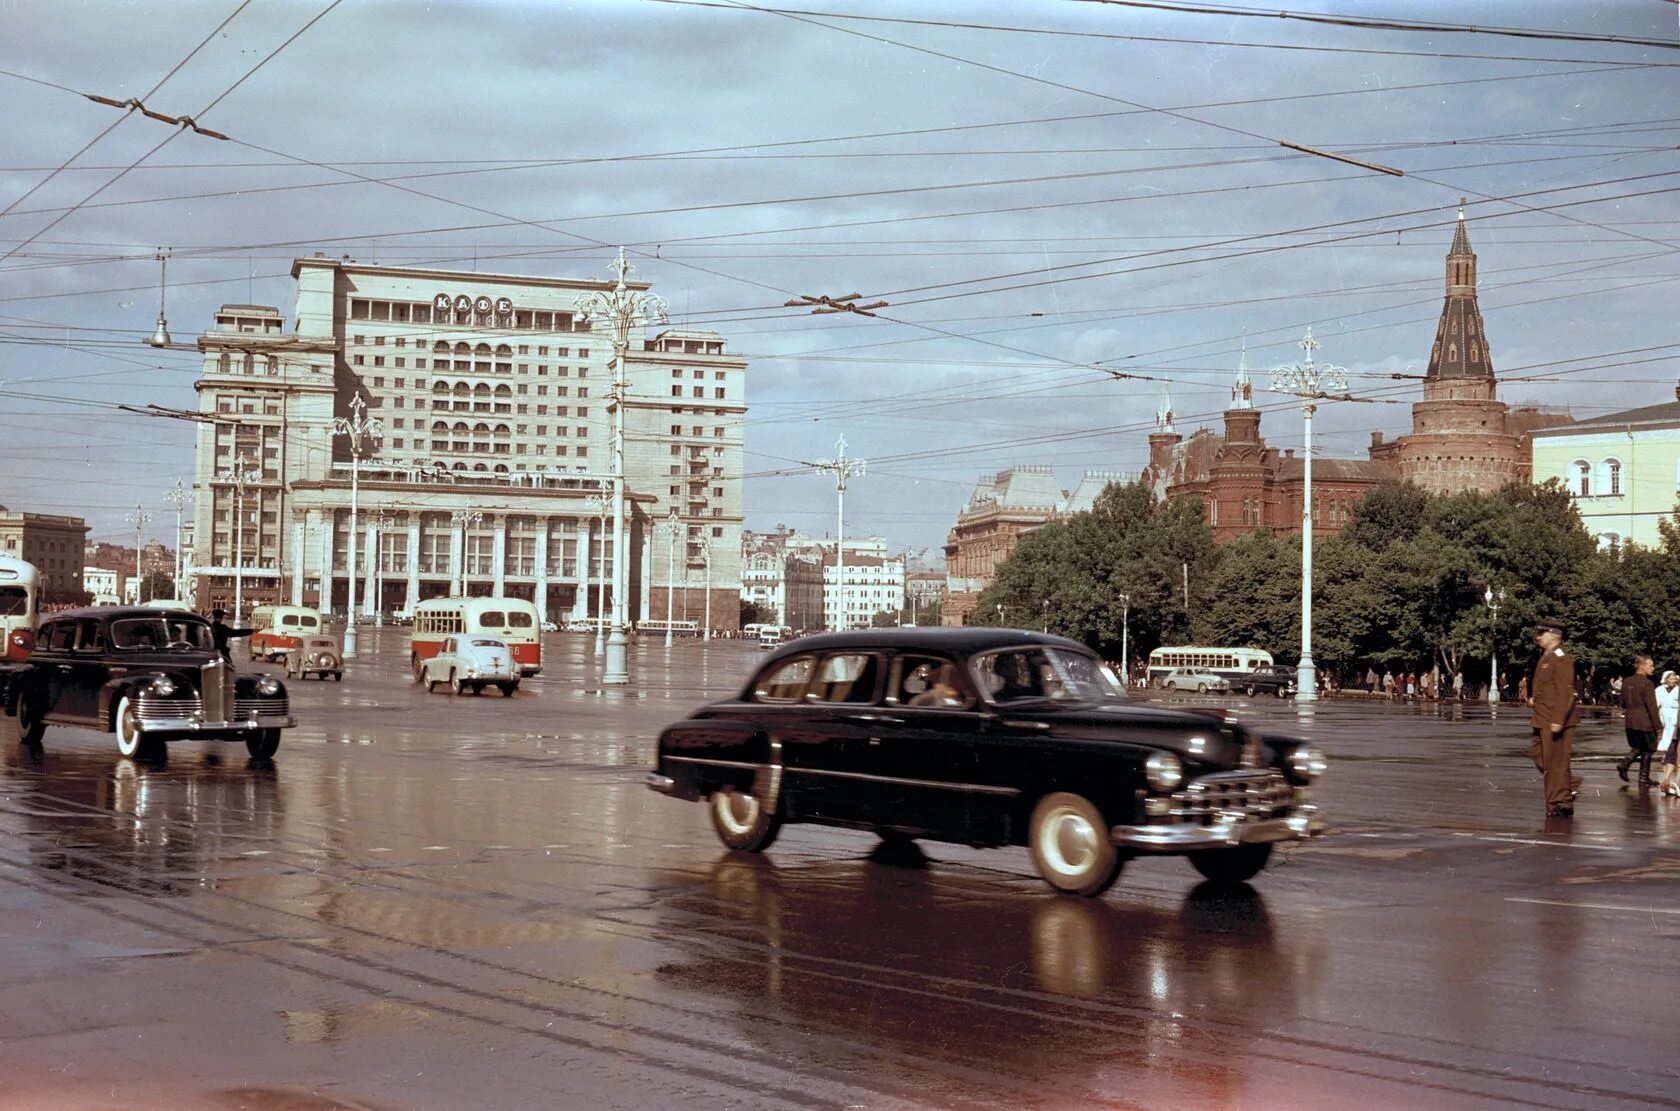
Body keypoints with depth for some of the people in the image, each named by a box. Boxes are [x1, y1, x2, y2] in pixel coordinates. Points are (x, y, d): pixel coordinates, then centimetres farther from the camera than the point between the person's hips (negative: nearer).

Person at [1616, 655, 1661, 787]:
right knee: (1647, 749, 7)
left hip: (1630, 721, 6)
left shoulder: (1626, 682, 6)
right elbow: (1652, 706, -17)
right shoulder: (1647, 683, -16)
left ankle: (1624, 764, -2)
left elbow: (1623, 702, 13)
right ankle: (1644, 779, 11)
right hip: (1645, 721, -6)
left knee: (1636, 747, 20)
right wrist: (1658, 725, -13)